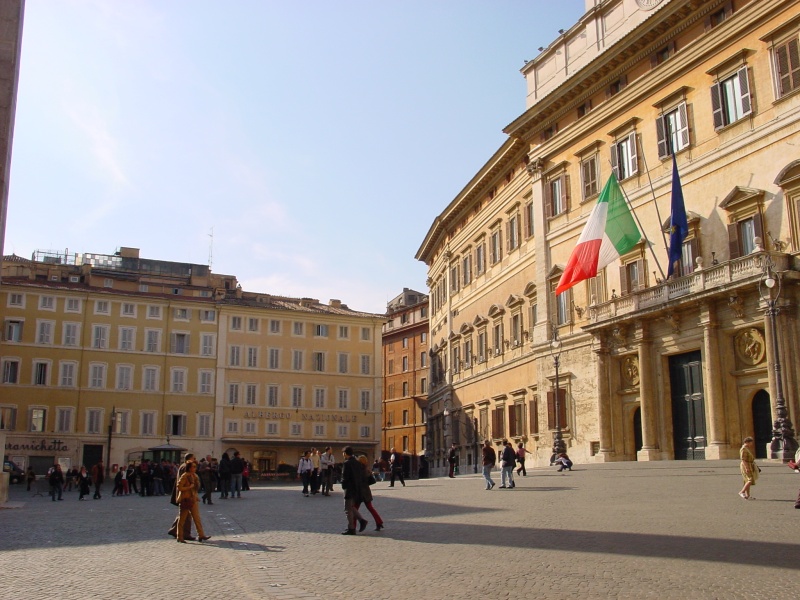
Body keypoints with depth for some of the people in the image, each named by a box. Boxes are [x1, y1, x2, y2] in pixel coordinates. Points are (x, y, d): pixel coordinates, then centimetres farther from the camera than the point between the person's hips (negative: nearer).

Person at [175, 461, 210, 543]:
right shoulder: (184, 476, -13)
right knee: (182, 519, 3)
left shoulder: (195, 476, 11)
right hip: (185, 499, -7)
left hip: (193, 499, 7)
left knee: (197, 518, 3)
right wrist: (189, 487, -19)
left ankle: (201, 535, 2)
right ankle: (180, 537, 11)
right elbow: (179, 487, -17)